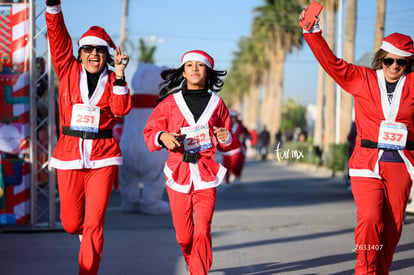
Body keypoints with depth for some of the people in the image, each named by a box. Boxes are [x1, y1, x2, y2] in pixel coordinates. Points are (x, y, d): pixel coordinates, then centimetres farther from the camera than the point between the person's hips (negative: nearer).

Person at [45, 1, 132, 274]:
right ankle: (86, 236, 43)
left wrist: (119, 76, -25)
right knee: (71, 223, 7)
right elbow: (58, 37, -5)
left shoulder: (112, 80, 5)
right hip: (69, 155, 1)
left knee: (94, 223, -6)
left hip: (102, 158, -1)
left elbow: (121, 109, -13)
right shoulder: (68, 70, 6)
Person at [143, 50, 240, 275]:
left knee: (202, 231, -14)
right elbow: (149, 132, 6)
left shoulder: (216, 104, 7)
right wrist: (161, 137, -15)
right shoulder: (170, 102, 4)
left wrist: (226, 139, -6)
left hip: (206, 176, 0)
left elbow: (227, 145, 16)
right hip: (178, 174, 0)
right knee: (184, 235, 6)